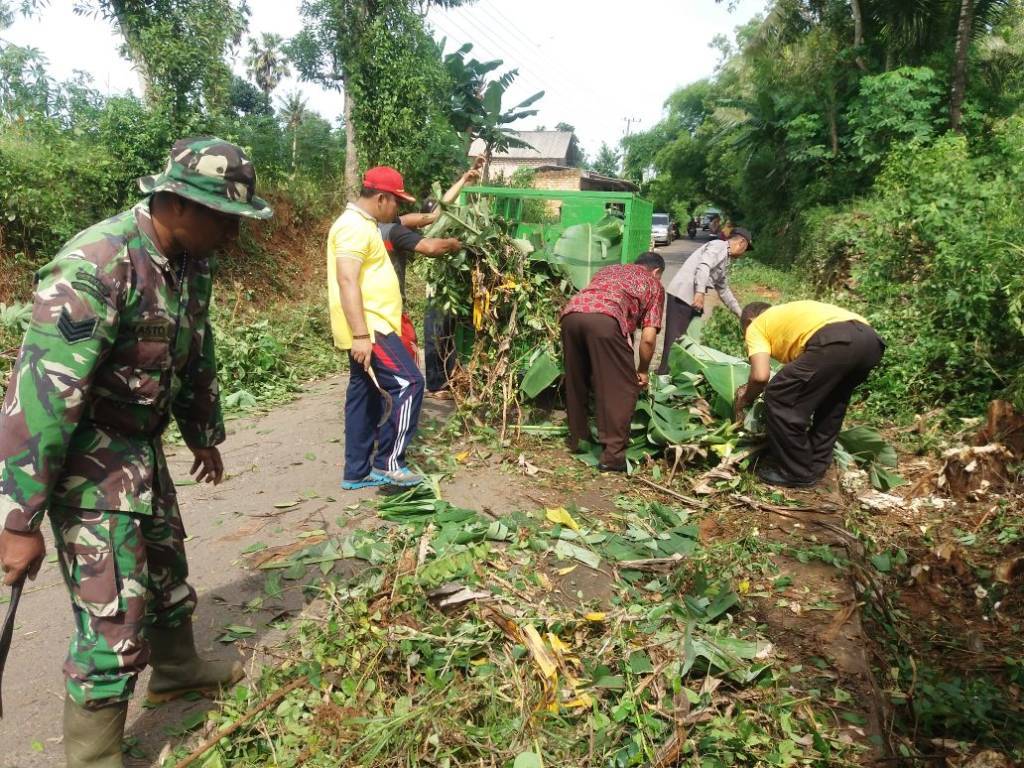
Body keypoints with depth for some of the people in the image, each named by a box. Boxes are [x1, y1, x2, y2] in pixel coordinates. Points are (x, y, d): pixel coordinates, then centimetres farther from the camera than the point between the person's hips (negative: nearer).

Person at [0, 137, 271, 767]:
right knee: (115, 616, -3)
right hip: (86, 456, -8)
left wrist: (206, 436, 24)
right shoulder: (97, 266, -28)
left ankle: (176, 667, 49)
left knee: (166, 566, 24)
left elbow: (196, 355, 14)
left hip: (143, 445, 8)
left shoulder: (191, 261, -1)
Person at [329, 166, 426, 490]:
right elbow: (347, 282, -24)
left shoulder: (362, 224, 19)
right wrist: (360, 335, -28)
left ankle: (357, 472, 18)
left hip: (370, 327, 11)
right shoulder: (355, 226, -15)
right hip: (368, 329, -11)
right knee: (408, 384, -13)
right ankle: (388, 464, -8)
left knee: (364, 396, 11)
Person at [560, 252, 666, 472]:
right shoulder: (654, 284, 26)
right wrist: (642, 371, 30)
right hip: (605, 317, -5)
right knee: (622, 388, 7)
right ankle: (613, 455, 6)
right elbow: (648, 338, 14)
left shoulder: (609, 269, 40)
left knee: (576, 382, 22)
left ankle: (578, 440, 35)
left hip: (571, 312, 5)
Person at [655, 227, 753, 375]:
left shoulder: (725, 260, 26)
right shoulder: (718, 246, -5)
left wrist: (739, 313, 41)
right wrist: (700, 292, -35)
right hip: (681, 296, -10)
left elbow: (723, 289, 36)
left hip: (693, 301, 10)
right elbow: (703, 266, -23)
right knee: (675, 341, -11)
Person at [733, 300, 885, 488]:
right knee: (833, 400, 31)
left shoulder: (756, 327, 19)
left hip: (835, 341, -9)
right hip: (870, 340, 9)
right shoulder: (789, 314, 40)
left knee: (779, 399, 5)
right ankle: (817, 465, 37)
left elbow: (760, 375, 2)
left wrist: (745, 399, 21)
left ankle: (796, 473, 15)